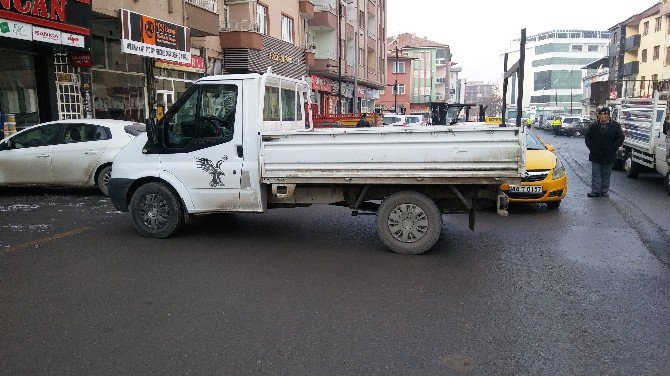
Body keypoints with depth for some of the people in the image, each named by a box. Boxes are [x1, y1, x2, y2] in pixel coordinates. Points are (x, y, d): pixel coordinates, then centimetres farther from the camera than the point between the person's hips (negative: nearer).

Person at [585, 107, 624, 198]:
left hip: (609, 156, -1)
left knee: (606, 175, 7)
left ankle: (605, 191, 13)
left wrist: (613, 148, -8)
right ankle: (595, 191, 4)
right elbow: (587, 137, 9)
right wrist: (591, 147, -4)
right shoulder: (593, 126, 6)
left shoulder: (615, 126, 2)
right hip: (595, 155, 1)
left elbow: (620, 138, 2)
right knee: (595, 174, 1)